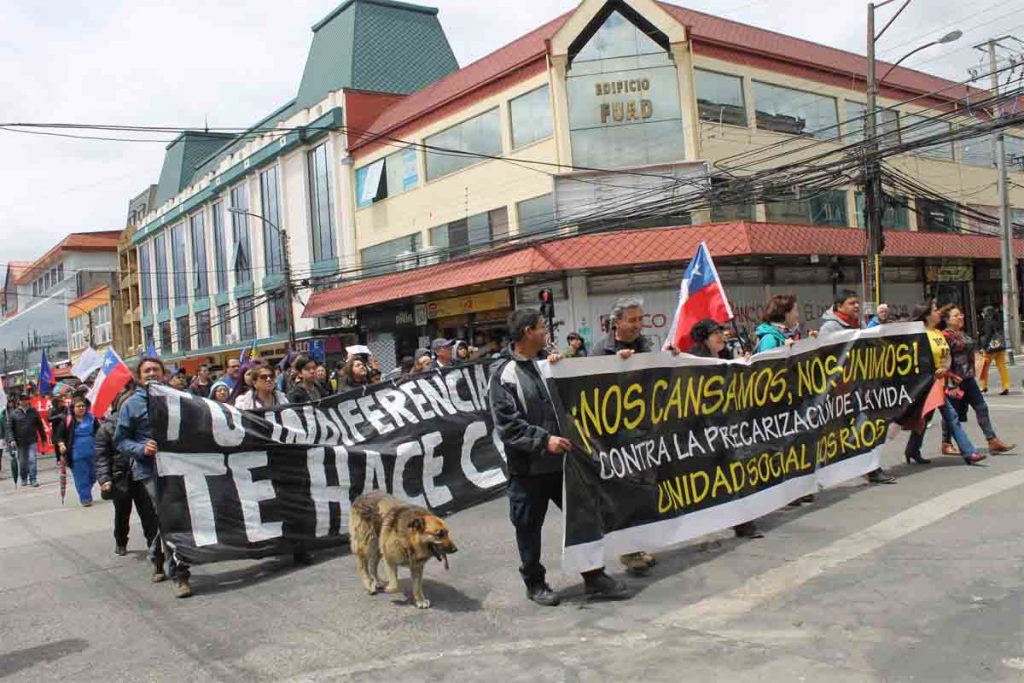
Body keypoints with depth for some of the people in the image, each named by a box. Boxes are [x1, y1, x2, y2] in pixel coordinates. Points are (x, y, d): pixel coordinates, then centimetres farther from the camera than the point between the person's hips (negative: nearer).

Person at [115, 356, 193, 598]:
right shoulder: (132, 404, 3)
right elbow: (120, 440, 3)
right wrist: (142, 449, -15)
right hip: (150, 470, -4)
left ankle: (157, 558, 36)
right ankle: (179, 574, -7)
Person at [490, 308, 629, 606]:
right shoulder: (505, 374, -10)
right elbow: (507, 425, -16)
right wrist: (544, 440, -22)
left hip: (561, 460, 6)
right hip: (527, 468, -6)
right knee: (529, 527, 8)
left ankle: (594, 576, 23)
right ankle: (535, 583, 26)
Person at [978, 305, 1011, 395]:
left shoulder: (987, 322, -11)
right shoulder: (998, 322, 9)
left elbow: (987, 336, -16)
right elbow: (1001, 335, 12)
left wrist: (984, 347, -13)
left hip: (991, 348, -7)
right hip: (1001, 347, 7)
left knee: (984, 368, 5)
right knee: (1002, 367, 6)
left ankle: (984, 386, 9)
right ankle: (1006, 387, 3)